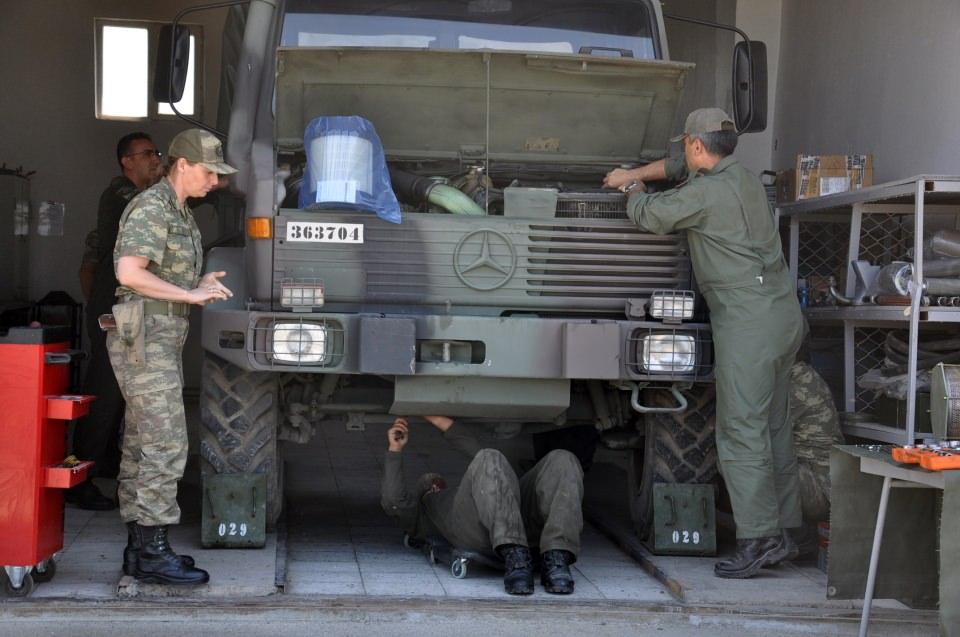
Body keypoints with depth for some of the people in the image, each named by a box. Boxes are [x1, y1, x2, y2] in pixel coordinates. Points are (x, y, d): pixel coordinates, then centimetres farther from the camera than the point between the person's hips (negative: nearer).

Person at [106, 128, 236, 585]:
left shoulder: (181, 215, 19)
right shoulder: (150, 208, -13)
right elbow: (129, 273, -25)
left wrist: (201, 283, 7)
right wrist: (190, 295, -19)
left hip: (161, 342, 10)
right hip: (143, 341, -10)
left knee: (141, 446, 11)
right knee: (165, 445, -11)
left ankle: (140, 546, 15)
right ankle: (152, 552, -8)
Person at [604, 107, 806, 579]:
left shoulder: (705, 194, -12)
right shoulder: (744, 179, 17)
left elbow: (648, 215, -2)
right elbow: (681, 167, 35)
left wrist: (634, 192, 19)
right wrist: (636, 174, 35)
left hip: (749, 322, -10)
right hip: (785, 315, 10)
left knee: (742, 431, -9)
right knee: (773, 427, 11)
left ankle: (757, 539, -11)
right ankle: (782, 533, 15)